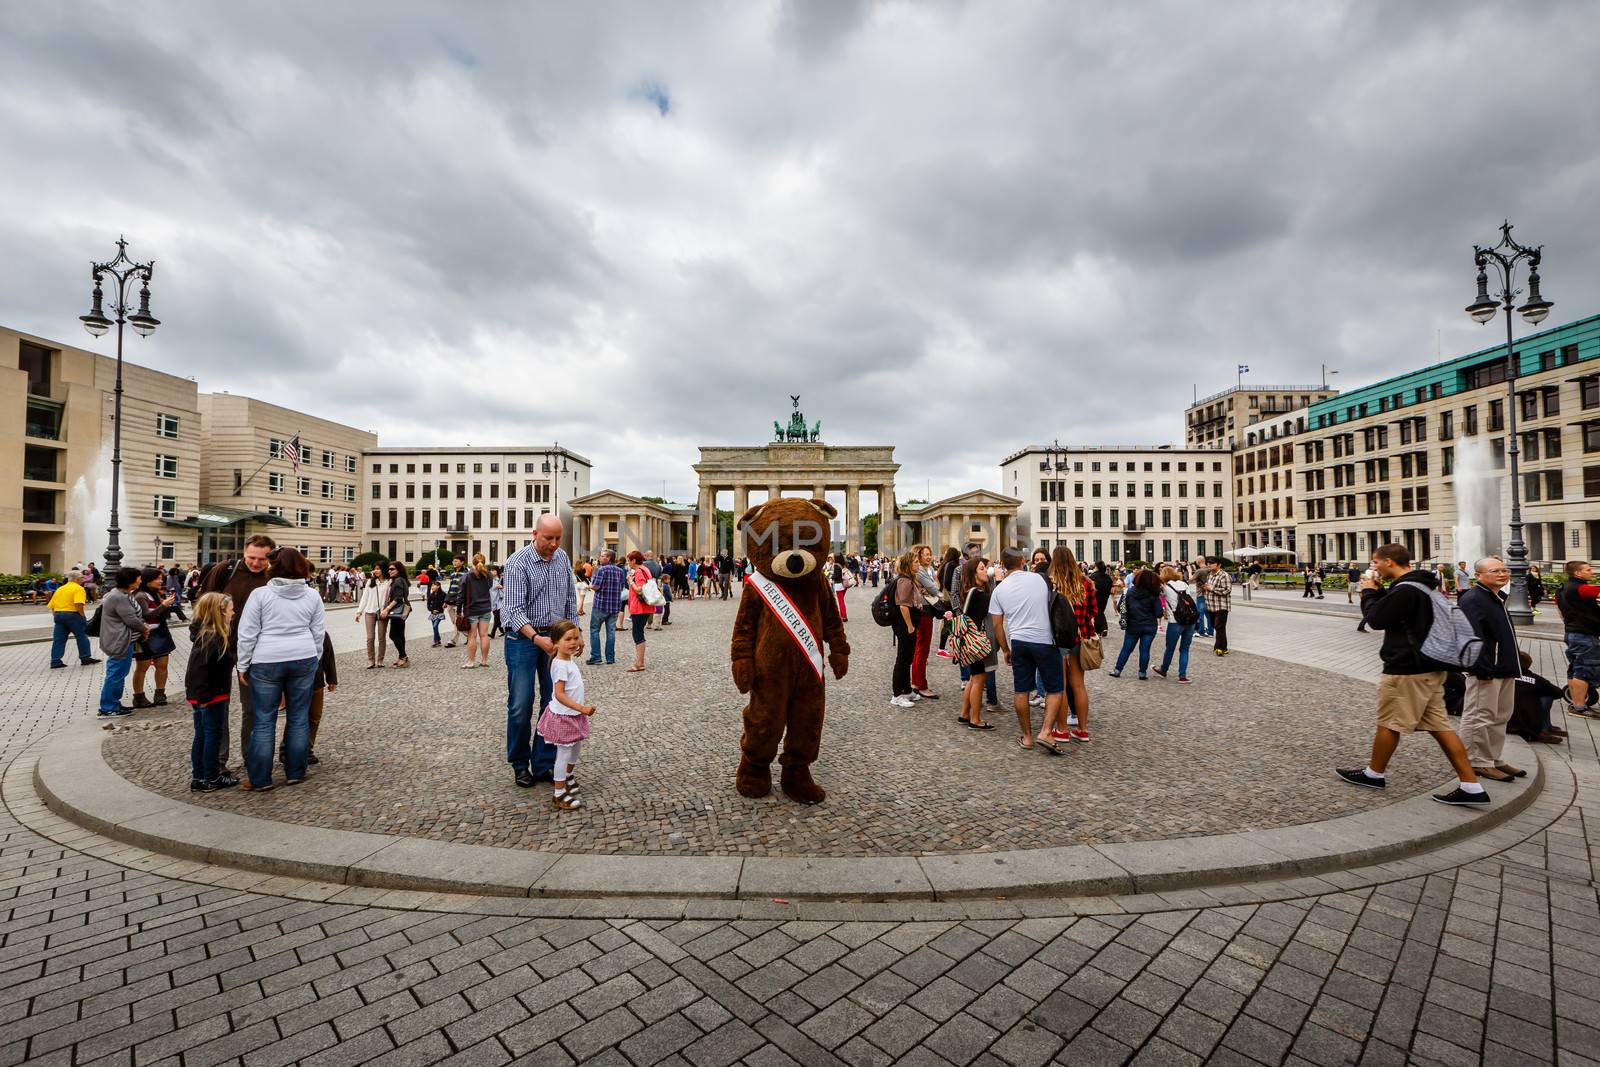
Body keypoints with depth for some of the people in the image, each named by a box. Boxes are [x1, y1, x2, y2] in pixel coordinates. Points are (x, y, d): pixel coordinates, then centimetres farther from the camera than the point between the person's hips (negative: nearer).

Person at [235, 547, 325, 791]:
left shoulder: (260, 594, -7)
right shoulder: (312, 595, 3)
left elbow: (247, 633, -5)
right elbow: (318, 632, 7)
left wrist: (243, 665, 5)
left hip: (267, 661, -2)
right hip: (303, 659, 3)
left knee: (264, 720, 6)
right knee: (299, 717, 10)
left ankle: (260, 779, 13)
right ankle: (295, 773, 19)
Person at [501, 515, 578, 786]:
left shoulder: (563, 557, 3)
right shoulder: (518, 563, -14)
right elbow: (514, 610, -20)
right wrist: (537, 639, -33)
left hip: (555, 637, 5)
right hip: (523, 638, -5)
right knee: (521, 705, 1)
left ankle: (544, 764, 18)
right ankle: (520, 765, 20)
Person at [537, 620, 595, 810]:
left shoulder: (569, 659, 3)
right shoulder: (560, 665, -25)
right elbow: (559, 695, -28)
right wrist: (582, 708, -30)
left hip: (573, 714, 9)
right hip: (563, 716, -9)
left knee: (576, 748, 23)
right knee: (564, 753, 1)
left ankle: (567, 776, 45)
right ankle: (560, 795, 13)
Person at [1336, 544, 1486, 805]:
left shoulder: (1405, 590, -22)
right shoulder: (1424, 585, 11)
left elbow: (1375, 618, -17)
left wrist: (1368, 592, -3)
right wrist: (1378, 591, 11)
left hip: (1406, 670, -9)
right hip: (1430, 666, 9)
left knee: (1388, 724, 6)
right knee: (1439, 726, 11)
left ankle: (1374, 774, 20)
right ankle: (1471, 787, 11)